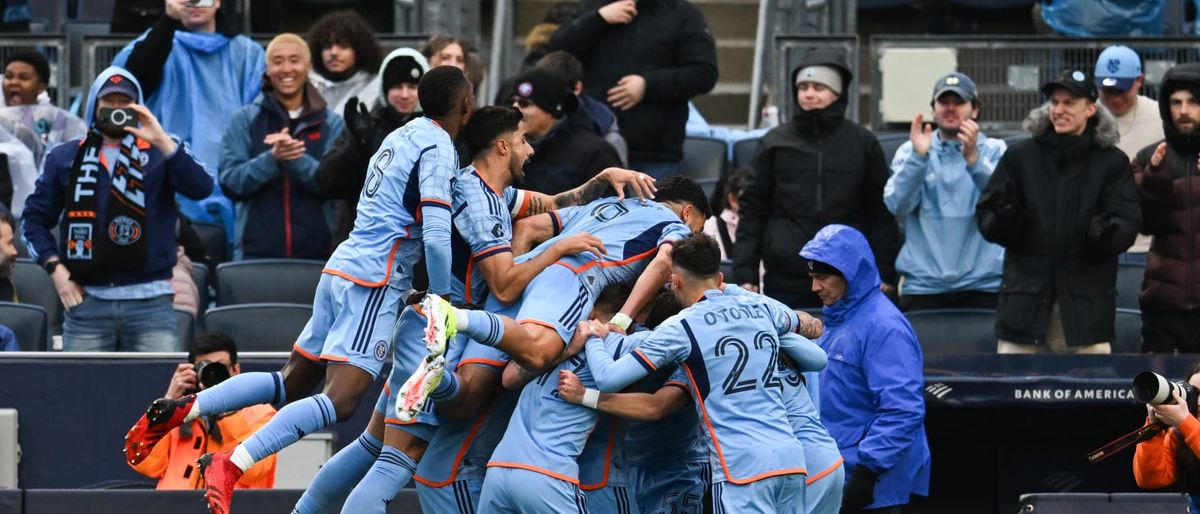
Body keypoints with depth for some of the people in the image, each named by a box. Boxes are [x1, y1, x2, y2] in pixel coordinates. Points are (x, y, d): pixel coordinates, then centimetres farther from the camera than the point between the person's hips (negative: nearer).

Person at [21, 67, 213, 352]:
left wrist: (162, 141, -18)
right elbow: (34, 219, 15)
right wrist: (55, 269, 1)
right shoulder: (65, 157, 13)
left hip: (150, 301, -1)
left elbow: (201, 188, -9)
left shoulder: (161, 151, 8)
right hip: (86, 301, 1)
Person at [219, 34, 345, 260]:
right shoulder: (244, 122, 8)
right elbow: (230, 182, -2)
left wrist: (296, 159, -21)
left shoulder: (332, 124, 8)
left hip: (316, 255, 0)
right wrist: (271, 159, -19)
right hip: (257, 254, 0)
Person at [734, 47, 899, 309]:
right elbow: (752, 211, 8)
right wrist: (745, 274, 1)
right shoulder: (774, 143, 8)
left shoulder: (862, 143, 6)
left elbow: (881, 213, 7)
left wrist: (884, 275, 2)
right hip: (785, 281, 1)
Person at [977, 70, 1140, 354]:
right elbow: (986, 220, 5)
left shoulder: (1112, 163, 5)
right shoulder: (1020, 157, 8)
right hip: (1024, 297, 1)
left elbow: (1128, 223, -3)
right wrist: (1002, 218, -19)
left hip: (1086, 303, -1)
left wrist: (1108, 233, -26)